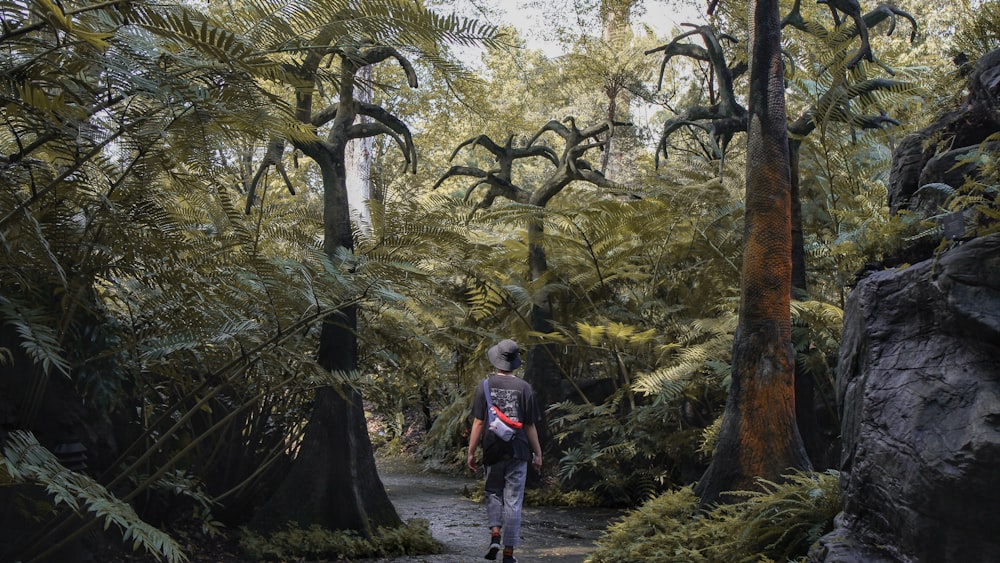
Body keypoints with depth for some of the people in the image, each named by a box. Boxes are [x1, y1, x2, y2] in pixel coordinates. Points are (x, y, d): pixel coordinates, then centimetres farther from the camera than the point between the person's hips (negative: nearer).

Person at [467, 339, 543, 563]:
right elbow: (530, 426, -2)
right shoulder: (524, 387, -4)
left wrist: (471, 452, 4)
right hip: (517, 451, -1)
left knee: (493, 493, 20)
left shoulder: (484, 386, -3)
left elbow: (478, 422, -4)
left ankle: (495, 534, 2)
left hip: (493, 450, 1)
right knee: (513, 501, 5)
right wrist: (538, 454, 8)